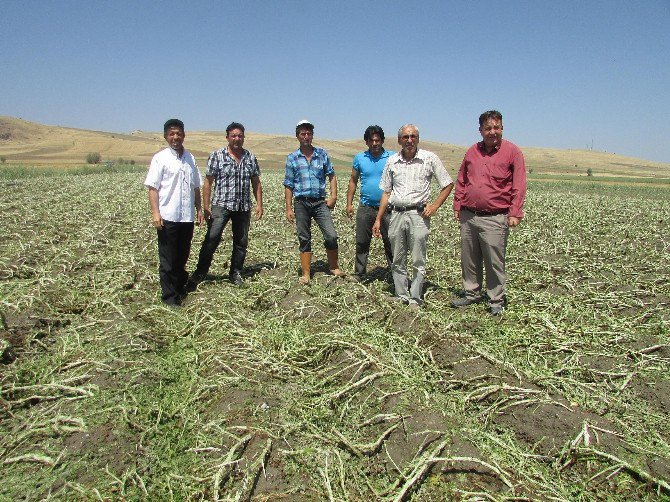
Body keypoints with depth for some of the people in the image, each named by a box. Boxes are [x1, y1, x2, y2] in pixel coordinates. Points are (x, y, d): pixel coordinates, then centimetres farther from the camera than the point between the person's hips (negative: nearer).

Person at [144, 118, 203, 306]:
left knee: (182, 256, 15)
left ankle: (180, 288, 30)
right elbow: (153, 187, -7)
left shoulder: (190, 158, 11)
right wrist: (155, 213, -15)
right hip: (168, 217, -5)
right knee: (168, 259, 2)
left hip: (187, 216, 5)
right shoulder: (160, 158, -3)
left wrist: (198, 209, 13)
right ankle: (169, 295, 10)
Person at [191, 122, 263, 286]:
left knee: (241, 242, 9)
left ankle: (236, 274, 22)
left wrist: (259, 204, 5)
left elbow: (256, 183, 13)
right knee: (212, 239, -11)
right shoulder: (217, 155, -1)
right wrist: (206, 206, -7)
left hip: (244, 207, 4)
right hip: (221, 205, -3)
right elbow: (208, 182, -2)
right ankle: (200, 272, 3)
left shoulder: (250, 157, 8)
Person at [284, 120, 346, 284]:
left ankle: (334, 267, 13)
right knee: (304, 239, 6)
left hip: (320, 202, 0)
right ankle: (306, 274, 16)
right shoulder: (292, 158, 4)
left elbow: (332, 176, 12)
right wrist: (289, 208, 0)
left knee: (331, 236, -8)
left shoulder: (322, 154, 7)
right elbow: (288, 185, 5)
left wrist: (333, 196, 0)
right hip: (301, 203, 0)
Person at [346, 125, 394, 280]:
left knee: (390, 243, 3)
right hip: (365, 208, 2)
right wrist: (349, 203, 6)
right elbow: (353, 181, 12)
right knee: (361, 243, 8)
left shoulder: (392, 158, 0)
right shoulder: (359, 158, 6)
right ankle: (359, 275, 20)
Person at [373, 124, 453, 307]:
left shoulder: (430, 158, -1)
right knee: (398, 261, 9)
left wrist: (434, 206, -4)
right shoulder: (392, 161, 8)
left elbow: (448, 184, 6)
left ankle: (415, 299, 10)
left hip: (418, 215, -3)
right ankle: (401, 297, 20)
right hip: (397, 215, 4)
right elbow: (386, 193, 13)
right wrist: (378, 220, 10)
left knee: (418, 262, 0)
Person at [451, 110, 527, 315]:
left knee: (494, 262, 0)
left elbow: (519, 185, -4)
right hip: (468, 216, 5)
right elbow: (461, 181, 18)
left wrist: (515, 213, -11)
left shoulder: (512, 152, -1)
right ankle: (472, 293, 27)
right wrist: (458, 206, 12)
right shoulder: (472, 151, 12)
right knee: (469, 259, 12)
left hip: (495, 218, -5)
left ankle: (496, 300, 13)